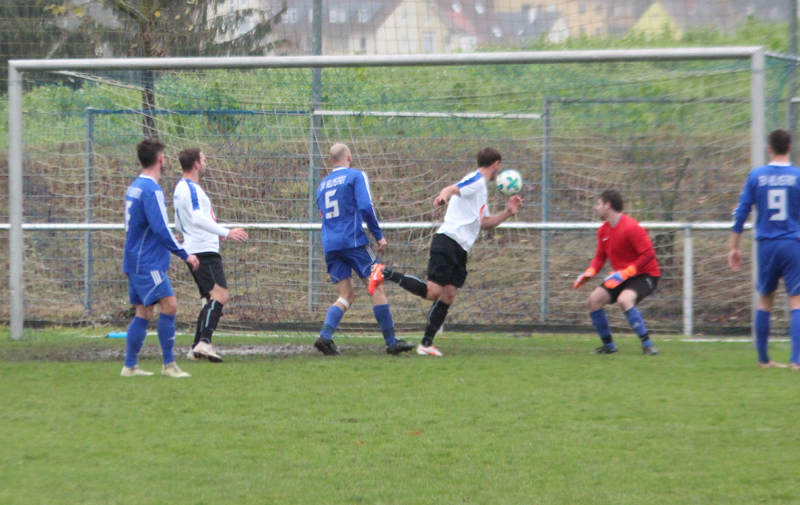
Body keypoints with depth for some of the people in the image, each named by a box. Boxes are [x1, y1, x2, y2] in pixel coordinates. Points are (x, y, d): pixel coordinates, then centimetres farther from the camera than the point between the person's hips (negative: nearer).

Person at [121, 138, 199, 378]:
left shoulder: (134, 187, 14)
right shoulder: (151, 190, -16)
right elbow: (161, 230, -21)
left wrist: (169, 241, 32)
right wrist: (184, 254, -14)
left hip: (137, 261, 10)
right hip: (148, 263, -10)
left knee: (143, 312, 11)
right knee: (169, 306, -12)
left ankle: (130, 366, 11)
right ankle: (168, 365, -13)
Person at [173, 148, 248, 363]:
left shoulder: (180, 188, 20)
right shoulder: (191, 189, -12)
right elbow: (198, 218, -26)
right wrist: (226, 232, -30)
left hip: (193, 249, 10)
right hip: (204, 250, -10)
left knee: (213, 298, 14)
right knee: (220, 295, -20)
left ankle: (196, 347, 9)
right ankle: (204, 342, -32)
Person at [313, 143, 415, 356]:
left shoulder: (323, 184, 18)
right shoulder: (355, 176, 0)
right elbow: (365, 206, -12)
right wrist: (378, 235, -6)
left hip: (329, 245, 6)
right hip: (353, 241, -6)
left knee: (346, 296, 7)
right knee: (377, 288, 1)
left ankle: (325, 336, -15)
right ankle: (391, 342, -1)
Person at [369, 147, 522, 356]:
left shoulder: (482, 188, 26)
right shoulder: (475, 180, -4)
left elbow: (484, 223, 34)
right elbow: (452, 189, -23)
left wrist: (508, 212, 25)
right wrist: (443, 196, -45)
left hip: (460, 250, 10)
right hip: (448, 242, -10)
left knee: (448, 296, 2)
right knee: (432, 291, -20)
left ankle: (426, 343, 1)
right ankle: (387, 274, -13)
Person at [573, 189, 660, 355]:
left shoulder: (631, 228, -23)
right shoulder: (603, 230, 4)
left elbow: (648, 254, -26)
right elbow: (600, 256, 14)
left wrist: (624, 273, -30)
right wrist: (589, 273, -7)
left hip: (645, 275, -9)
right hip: (622, 277, 9)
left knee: (624, 300, -34)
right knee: (594, 299, -5)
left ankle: (647, 344, -24)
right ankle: (608, 345, 8)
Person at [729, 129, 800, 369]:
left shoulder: (756, 176, 2)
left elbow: (741, 213, 3)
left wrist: (734, 247, 10)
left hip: (766, 246, 2)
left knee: (765, 300, 15)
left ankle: (763, 359, 18)